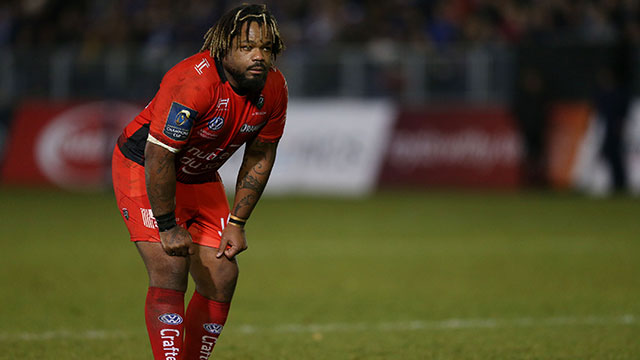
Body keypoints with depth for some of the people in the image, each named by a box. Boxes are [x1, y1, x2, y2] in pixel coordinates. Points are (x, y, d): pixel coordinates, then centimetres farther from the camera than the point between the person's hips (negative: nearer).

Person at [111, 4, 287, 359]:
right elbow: (158, 156, -29)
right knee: (170, 271, -20)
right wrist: (168, 226, -24)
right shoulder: (194, 83, -34)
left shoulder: (273, 88, -12)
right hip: (142, 170, -7)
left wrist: (236, 223, -1)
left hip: (200, 179, 7)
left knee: (222, 278, 0)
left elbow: (260, 156, 2)